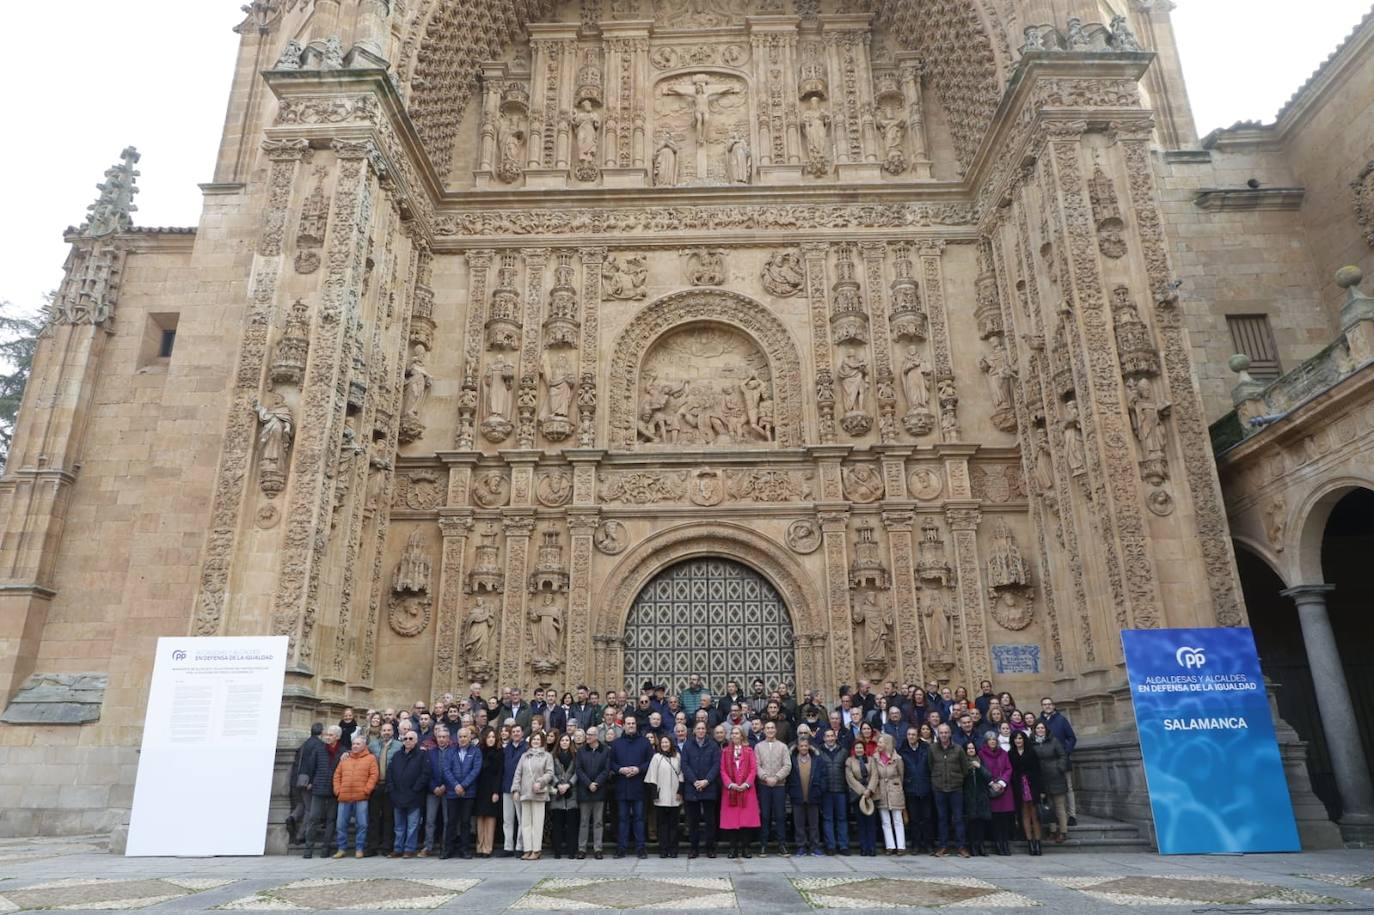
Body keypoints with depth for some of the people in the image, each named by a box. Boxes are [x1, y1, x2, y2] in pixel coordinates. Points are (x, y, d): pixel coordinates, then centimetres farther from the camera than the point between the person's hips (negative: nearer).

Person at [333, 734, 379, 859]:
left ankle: (359, 849, 7)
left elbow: (373, 776, -3)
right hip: (344, 797, 4)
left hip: (361, 798, -4)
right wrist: (337, 790, 2)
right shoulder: (345, 758, 16)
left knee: (361, 824, -2)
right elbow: (337, 775, 14)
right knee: (341, 824, 7)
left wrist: (366, 790, -10)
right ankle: (341, 849, 18)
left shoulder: (370, 758, 4)